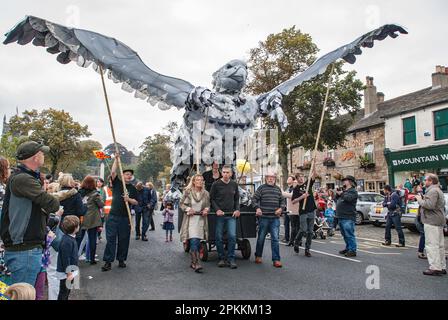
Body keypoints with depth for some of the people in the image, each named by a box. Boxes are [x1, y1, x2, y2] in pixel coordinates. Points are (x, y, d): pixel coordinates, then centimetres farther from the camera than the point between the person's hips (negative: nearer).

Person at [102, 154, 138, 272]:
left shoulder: (133, 188, 10)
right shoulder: (117, 183, 7)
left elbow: (136, 202, 6)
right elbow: (113, 172, -8)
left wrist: (129, 199, -13)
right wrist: (116, 159, -10)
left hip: (125, 217, 2)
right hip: (113, 216, -2)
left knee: (123, 239, 6)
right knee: (110, 238, -3)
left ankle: (121, 260, 19)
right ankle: (108, 261, 1)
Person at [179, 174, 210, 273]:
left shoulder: (206, 193, 7)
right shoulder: (188, 192, -2)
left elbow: (208, 205, 18)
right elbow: (181, 204, 4)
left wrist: (206, 210, -3)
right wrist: (188, 209, -13)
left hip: (201, 220, 4)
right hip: (190, 219, -3)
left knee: (197, 242, 8)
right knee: (193, 241, -14)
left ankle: (193, 262, 24)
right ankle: (196, 264, -13)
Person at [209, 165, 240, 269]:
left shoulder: (234, 184, 8)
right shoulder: (216, 184, -2)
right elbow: (211, 199, 0)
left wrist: (237, 209, 0)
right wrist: (217, 210, -13)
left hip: (231, 215, 2)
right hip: (219, 215, -2)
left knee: (232, 236, -6)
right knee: (219, 237, 3)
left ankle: (231, 259, 4)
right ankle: (221, 258, 17)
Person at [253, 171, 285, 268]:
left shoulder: (278, 189, 13)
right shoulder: (261, 188, 2)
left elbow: (282, 200, 18)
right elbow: (255, 199, -1)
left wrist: (281, 208, 0)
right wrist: (257, 208, -16)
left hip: (275, 218, 2)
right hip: (263, 217, -2)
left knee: (275, 238, 0)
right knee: (261, 238, 10)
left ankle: (276, 259, 5)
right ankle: (258, 256, 28)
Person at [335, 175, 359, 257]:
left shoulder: (353, 191, -6)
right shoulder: (344, 190, 21)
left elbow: (348, 198, -24)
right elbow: (337, 199, 22)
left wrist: (341, 194, -11)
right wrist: (337, 193, 5)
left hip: (348, 217, -9)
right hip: (341, 217, 10)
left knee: (349, 234, -10)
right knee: (345, 235, 16)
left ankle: (352, 250, -6)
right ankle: (348, 248, 26)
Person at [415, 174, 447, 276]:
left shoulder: (432, 191, -15)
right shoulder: (438, 190, 20)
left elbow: (430, 205, -26)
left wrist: (420, 199, -11)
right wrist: (423, 198, 12)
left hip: (432, 222, -11)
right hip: (439, 221, 11)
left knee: (431, 245, -8)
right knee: (439, 245, 14)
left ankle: (435, 268, -8)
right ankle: (442, 267, 21)